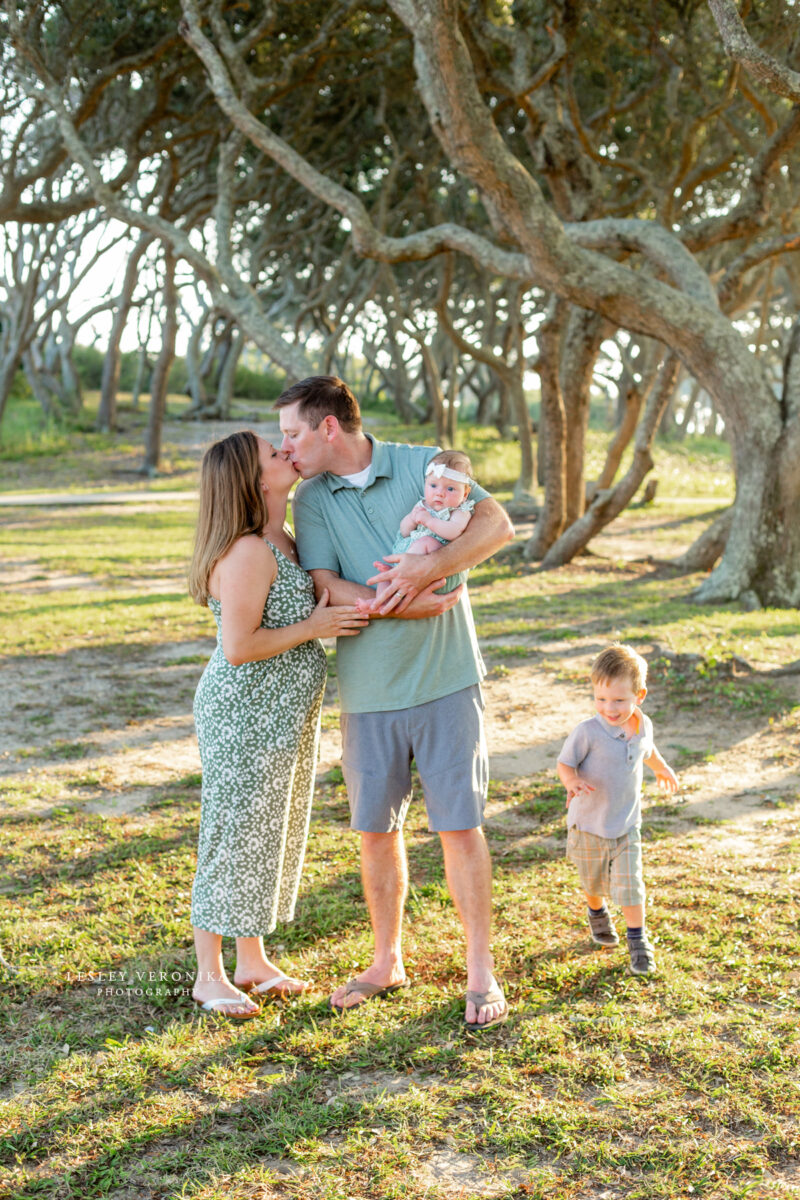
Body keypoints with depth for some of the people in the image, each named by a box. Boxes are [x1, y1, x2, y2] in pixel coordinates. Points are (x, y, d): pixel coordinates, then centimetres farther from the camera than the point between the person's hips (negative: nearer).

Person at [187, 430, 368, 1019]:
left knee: (274, 833, 16)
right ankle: (210, 975, 15)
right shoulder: (248, 552, -22)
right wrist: (314, 627, -17)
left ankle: (252, 960, 30)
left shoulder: (283, 543, 9)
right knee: (236, 836, 1)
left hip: (286, 714, 10)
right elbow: (239, 646, -25)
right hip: (244, 713, -10)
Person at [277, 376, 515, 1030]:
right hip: (368, 693, 3)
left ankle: (482, 975, 14)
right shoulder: (312, 499, 3)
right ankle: (387, 963, 29)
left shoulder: (423, 465, -2)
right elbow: (326, 587, -9)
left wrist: (429, 568, -24)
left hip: (446, 681, -3)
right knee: (376, 830, 11)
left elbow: (498, 524, -11)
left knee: (460, 825, 0)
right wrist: (407, 604, -21)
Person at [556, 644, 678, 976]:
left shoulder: (643, 725, -8)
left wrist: (662, 768, 35)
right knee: (593, 882, 19)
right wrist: (572, 781, -39)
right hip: (589, 824, -2)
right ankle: (597, 914, 51)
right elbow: (564, 763, -17)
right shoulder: (588, 731, -25)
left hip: (627, 824, 2)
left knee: (629, 885, -5)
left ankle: (638, 940, 16)